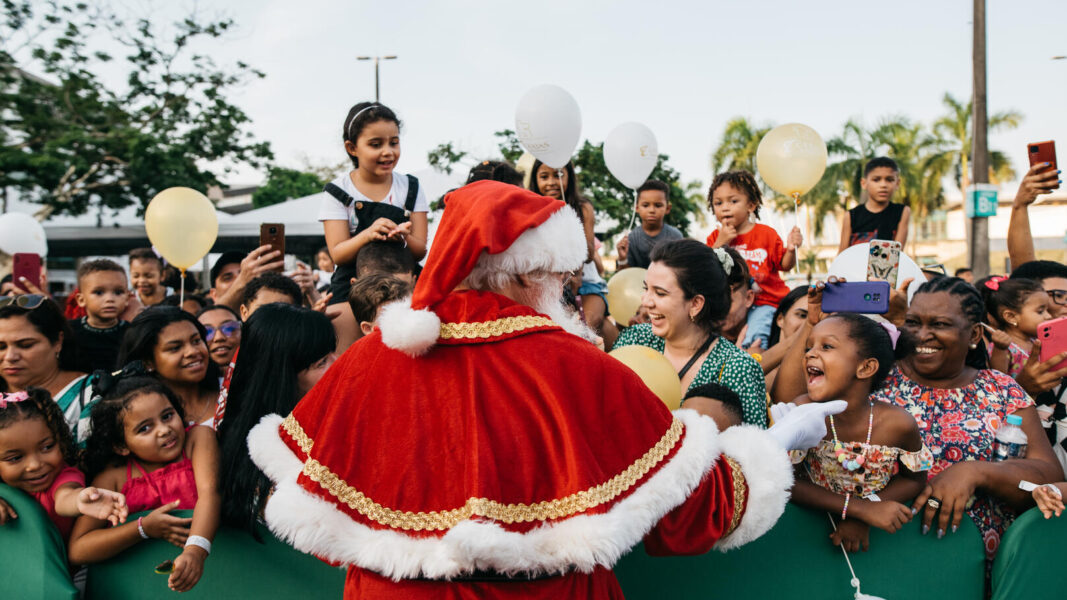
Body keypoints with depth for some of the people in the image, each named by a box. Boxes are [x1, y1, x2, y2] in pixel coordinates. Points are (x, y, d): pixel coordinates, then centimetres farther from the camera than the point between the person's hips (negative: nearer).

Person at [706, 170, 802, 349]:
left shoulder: (766, 234, 1)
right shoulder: (715, 237, 8)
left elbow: (784, 265, 4)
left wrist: (791, 249, -18)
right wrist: (720, 243, -12)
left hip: (764, 302, -3)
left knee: (753, 339, -25)